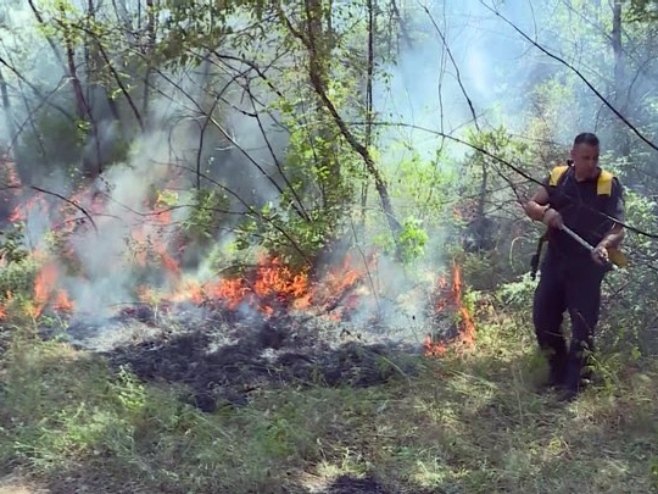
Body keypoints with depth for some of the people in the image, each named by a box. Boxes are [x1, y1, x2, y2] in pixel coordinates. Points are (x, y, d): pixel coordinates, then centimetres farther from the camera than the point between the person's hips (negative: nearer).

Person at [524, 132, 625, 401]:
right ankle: (558, 373, 26)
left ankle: (574, 384, 10)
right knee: (543, 318, 8)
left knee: (583, 326, -1)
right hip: (555, 259, 4)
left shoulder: (609, 185, -9)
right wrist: (544, 211, -21)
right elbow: (529, 205, 2)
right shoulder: (557, 177, 2)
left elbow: (618, 228, -13)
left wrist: (605, 245, -35)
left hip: (587, 265, -4)